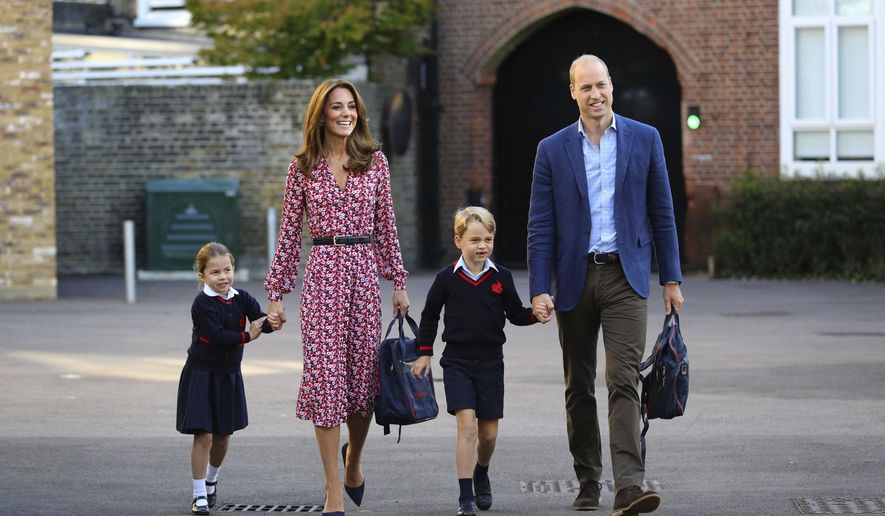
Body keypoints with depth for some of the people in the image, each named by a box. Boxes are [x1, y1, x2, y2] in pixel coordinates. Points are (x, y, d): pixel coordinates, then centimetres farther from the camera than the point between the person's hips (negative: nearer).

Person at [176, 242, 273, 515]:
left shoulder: (241, 298, -1)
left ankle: (211, 481, 38)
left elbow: (260, 322, -14)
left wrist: (272, 322, -35)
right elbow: (217, 335, -24)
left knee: (223, 436, 14)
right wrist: (247, 336, -20)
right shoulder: (202, 304, -15)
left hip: (229, 375, 5)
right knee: (204, 435, -9)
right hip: (201, 374, -5)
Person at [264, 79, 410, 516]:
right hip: (322, 271, -2)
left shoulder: (374, 161, 7)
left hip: (364, 271, 2)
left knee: (364, 373, 5)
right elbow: (289, 232, 5)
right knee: (325, 374, -6)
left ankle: (353, 459, 36)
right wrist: (277, 292, 3)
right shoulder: (303, 167, 3)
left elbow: (385, 225, 10)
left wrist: (398, 282, 8)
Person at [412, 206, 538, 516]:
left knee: (489, 432, 7)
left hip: (490, 362, 2)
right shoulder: (447, 278, -3)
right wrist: (424, 353, 7)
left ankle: (481, 473, 40)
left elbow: (516, 314, 8)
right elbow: (430, 316, 8)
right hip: (457, 362, -2)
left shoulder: (501, 277, 1)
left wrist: (536, 313, -11)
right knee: (467, 424, -15)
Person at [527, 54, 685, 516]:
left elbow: (661, 213, 7)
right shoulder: (553, 149, 4)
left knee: (624, 382, -13)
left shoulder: (644, 139, 4)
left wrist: (671, 279, 5)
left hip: (625, 277, -2)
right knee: (578, 388, 9)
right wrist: (540, 290, -7)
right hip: (574, 279, 2)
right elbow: (540, 226, 1)